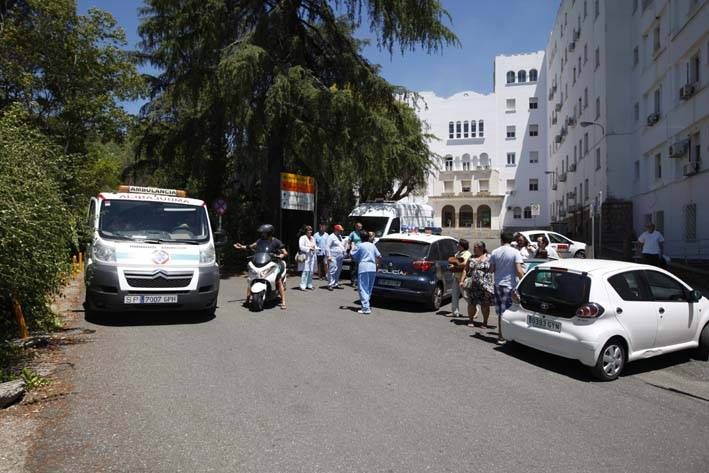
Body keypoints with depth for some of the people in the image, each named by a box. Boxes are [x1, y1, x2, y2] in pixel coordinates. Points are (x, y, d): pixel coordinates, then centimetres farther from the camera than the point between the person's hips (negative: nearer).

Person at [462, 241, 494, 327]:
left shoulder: (489, 258, 1)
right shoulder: (471, 258, 11)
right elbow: (466, 271, 14)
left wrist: (493, 283, -9)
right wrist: (462, 281, 5)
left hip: (485, 286, -3)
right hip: (472, 285, 3)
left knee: (485, 304, 3)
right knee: (471, 303, 4)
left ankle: (485, 322, 16)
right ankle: (470, 321, 18)